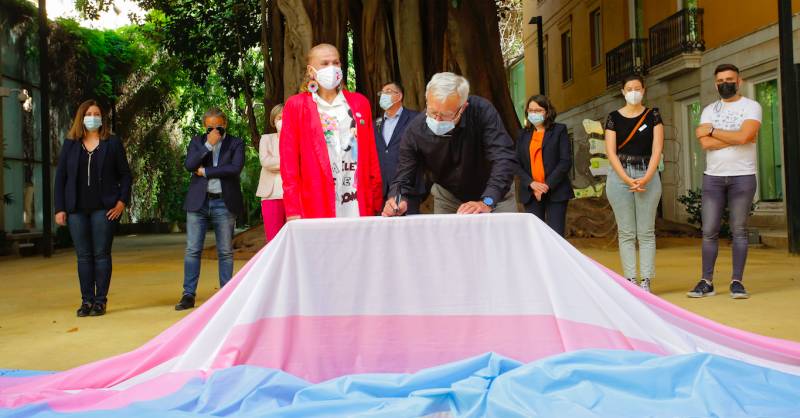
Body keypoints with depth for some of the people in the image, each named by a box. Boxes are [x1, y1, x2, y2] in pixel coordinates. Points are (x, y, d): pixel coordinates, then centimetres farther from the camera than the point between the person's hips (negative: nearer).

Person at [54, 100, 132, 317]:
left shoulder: (112, 143, 3)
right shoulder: (70, 144, 8)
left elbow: (125, 175, 4)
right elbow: (60, 177, 7)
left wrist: (122, 202, -6)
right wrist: (59, 208, 0)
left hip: (104, 208, -2)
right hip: (77, 209, 2)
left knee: (101, 254, 0)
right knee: (83, 256, 6)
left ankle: (101, 301, 7)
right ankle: (87, 300, 13)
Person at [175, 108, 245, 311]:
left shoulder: (236, 143, 5)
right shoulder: (197, 141, 12)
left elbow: (235, 168, -12)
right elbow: (189, 165, -5)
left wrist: (205, 171, -8)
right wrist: (208, 144, -11)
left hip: (224, 203, -2)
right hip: (198, 202, 2)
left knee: (225, 251, 4)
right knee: (192, 250, 1)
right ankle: (188, 295, 7)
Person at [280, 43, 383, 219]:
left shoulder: (359, 103, 13)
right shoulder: (296, 105, 6)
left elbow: (371, 157, 12)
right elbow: (289, 161, 1)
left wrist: (376, 203, 6)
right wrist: (293, 210, -7)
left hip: (358, 206, 2)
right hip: (316, 207, -2)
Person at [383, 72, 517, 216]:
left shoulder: (482, 111, -28)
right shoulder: (414, 131, -21)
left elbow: (504, 157, -36)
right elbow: (403, 177, -15)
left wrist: (486, 202, -48)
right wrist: (396, 200, -38)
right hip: (448, 198, 1)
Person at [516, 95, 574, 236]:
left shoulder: (559, 130, 6)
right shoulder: (523, 134, 15)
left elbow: (566, 161, -3)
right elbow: (518, 164, 8)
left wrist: (548, 185, -12)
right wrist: (531, 184, -9)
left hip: (555, 191, -3)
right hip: (531, 193, 3)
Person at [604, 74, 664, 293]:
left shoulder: (653, 115, 7)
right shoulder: (614, 117, 6)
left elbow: (657, 149, -1)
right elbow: (611, 152, -1)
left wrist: (646, 178, -13)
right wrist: (627, 180, -11)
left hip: (648, 175, 0)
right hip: (619, 175, 0)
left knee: (646, 232, 0)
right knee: (626, 232, 1)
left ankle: (646, 281, 3)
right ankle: (630, 280, 6)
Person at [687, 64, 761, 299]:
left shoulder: (751, 107, 2)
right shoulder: (709, 110, 11)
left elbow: (743, 136, -17)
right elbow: (705, 143, -5)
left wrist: (712, 131, -6)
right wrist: (736, 138, -10)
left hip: (742, 176, -3)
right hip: (713, 177, 3)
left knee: (739, 230, 1)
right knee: (709, 231, 1)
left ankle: (737, 282, 6)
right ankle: (706, 282, 6)